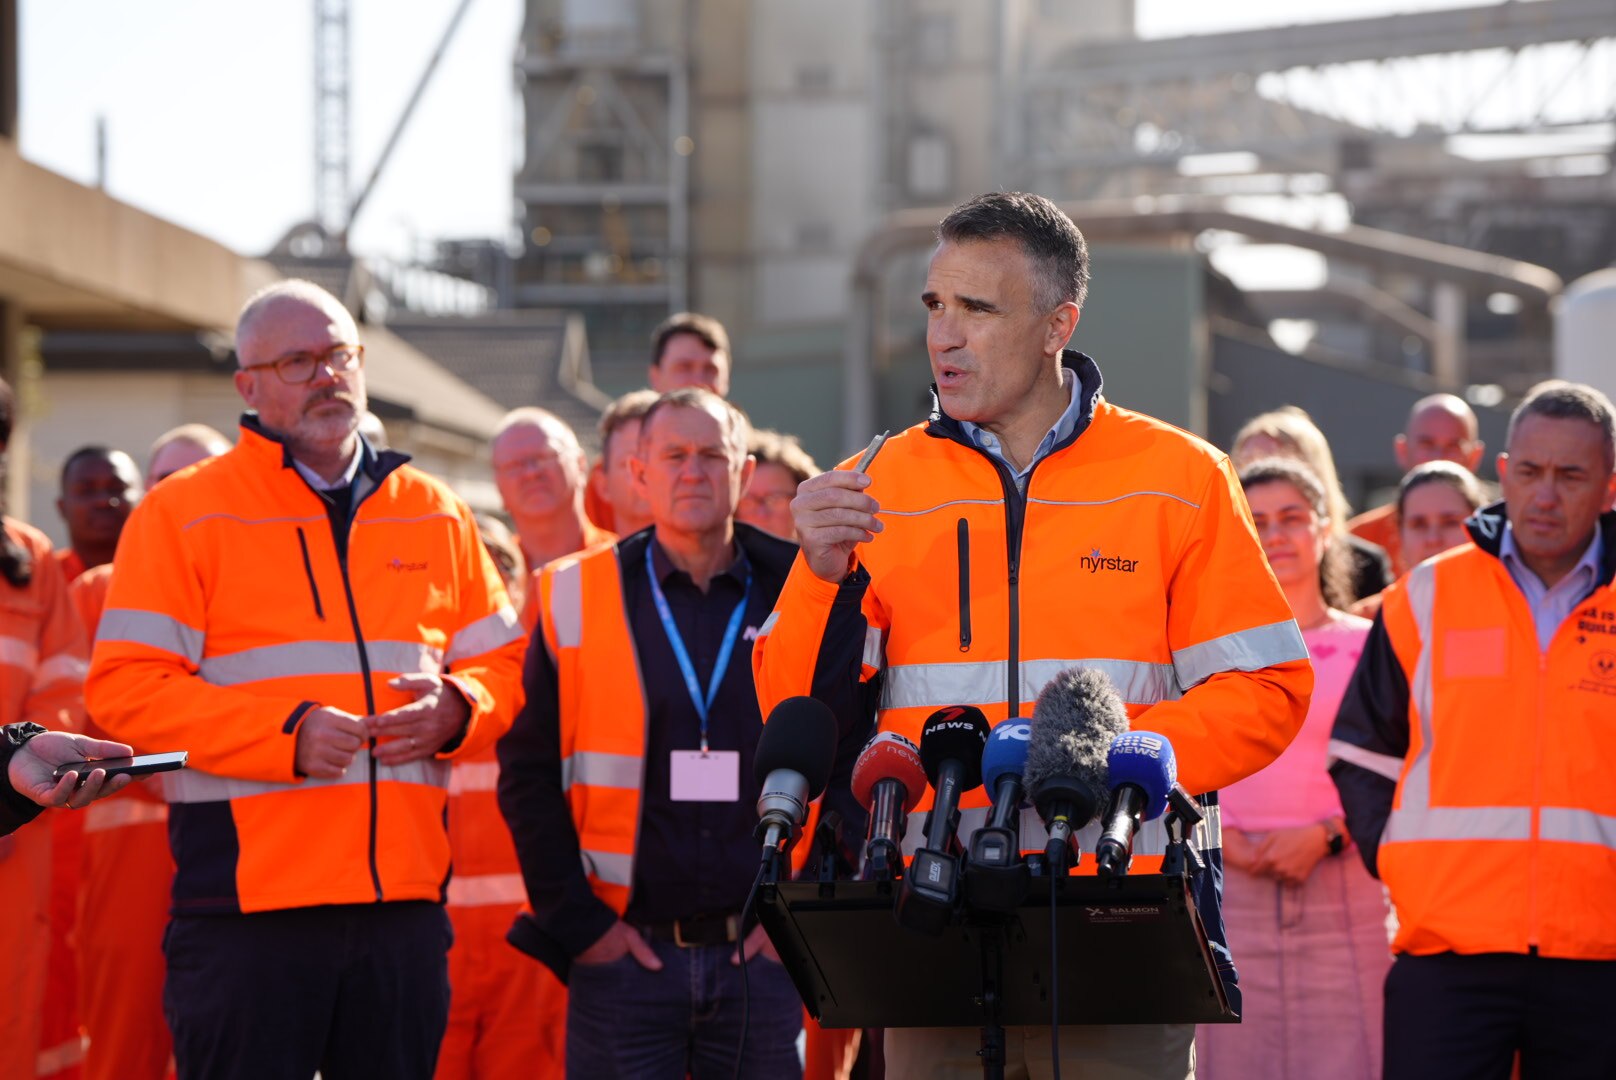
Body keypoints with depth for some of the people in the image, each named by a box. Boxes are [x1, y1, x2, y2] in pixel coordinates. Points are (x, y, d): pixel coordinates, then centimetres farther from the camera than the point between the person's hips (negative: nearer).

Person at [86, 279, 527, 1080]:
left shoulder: (433, 513, 15)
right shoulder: (183, 514, 0)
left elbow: (503, 663, 19)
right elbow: (124, 688, -8)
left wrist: (455, 709, -5)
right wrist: (285, 734, -16)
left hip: (406, 900, 4)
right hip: (249, 901, -4)